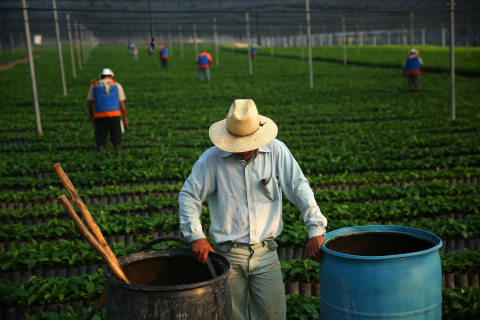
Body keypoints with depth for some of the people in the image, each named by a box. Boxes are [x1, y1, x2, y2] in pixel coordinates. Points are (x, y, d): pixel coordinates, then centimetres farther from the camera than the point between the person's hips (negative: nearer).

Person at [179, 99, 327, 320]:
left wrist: (316, 230, -7)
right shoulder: (211, 158, -6)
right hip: (227, 253, -1)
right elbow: (188, 196, 0)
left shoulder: (277, 151, -4)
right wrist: (196, 236, -9)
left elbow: (300, 189, -1)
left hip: (265, 252, 1)